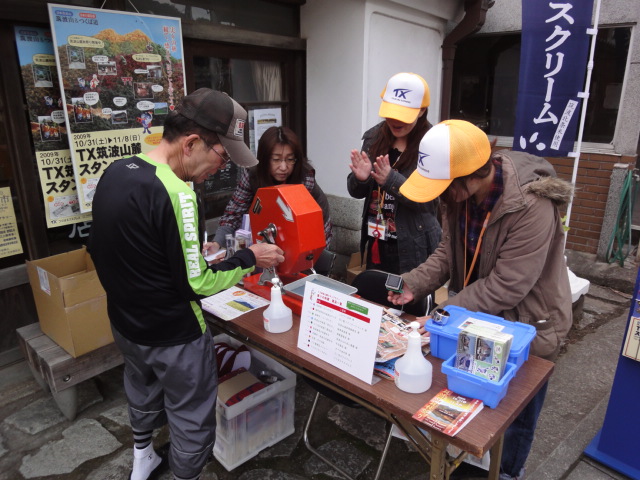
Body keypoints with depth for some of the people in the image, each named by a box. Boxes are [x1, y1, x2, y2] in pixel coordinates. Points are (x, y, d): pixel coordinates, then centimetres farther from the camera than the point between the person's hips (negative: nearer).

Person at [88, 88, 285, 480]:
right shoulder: (175, 193, -29)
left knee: (144, 392, 32)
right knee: (192, 420, 14)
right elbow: (196, 284, -24)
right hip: (173, 336, -9)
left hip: (125, 324, 9)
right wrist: (250, 258, -12)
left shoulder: (115, 171, -2)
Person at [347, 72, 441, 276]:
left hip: (413, 247, -4)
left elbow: (426, 198, -18)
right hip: (375, 242, 5)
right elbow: (356, 192, 4)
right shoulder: (374, 136, 1)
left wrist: (390, 179, -30)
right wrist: (360, 178, -18)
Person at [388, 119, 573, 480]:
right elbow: (450, 253, -2)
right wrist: (413, 284, -17)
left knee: (513, 414, 16)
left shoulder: (532, 207, -33)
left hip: (526, 328, -6)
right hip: (476, 317, 7)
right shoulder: (459, 192, -11)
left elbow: (506, 287, -31)